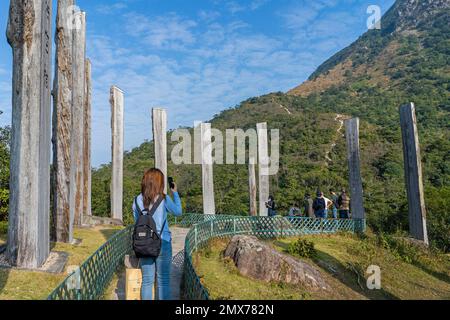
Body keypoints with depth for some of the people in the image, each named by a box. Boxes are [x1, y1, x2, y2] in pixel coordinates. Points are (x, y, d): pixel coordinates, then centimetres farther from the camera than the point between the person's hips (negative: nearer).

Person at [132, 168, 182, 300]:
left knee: (147, 280, 12)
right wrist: (175, 193, 14)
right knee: (163, 281, 7)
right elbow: (178, 212, 7)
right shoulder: (163, 199, -10)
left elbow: (136, 222, 11)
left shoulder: (138, 200, 0)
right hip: (163, 243, -3)